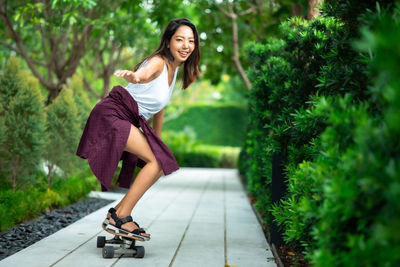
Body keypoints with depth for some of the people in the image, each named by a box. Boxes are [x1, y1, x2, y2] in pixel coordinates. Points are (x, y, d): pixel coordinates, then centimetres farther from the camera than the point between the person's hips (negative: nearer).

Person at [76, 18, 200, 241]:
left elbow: (159, 107, 25)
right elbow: (144, 73, -38)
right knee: (158, 160, -20)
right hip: (112, 114, -10)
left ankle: (118, 212, 14)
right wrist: (133, 75, -61)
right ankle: (119, 219, -14)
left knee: (161, 165, 11)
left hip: (129, 122, 10)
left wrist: (158, 141, 30)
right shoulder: (158, 62, -13)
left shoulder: (173, 70, 14)